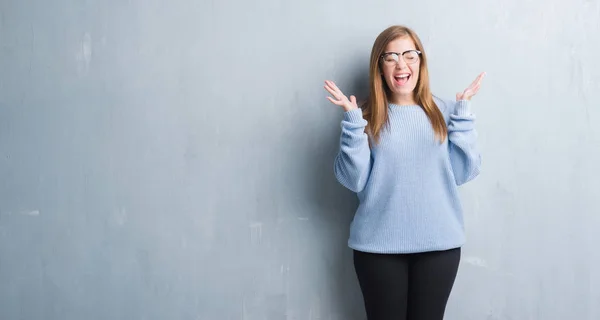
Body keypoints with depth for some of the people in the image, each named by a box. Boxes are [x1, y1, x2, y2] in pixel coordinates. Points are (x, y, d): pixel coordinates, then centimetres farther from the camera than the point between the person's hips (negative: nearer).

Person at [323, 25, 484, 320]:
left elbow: (464, 172, -3)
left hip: (439, 243, 2)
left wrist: (462, 113, -7)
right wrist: (352, 121, -15)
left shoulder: (443, 112, 3)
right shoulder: (367, 118, -1)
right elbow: (354, 180, -9)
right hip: (379, 246, -1)